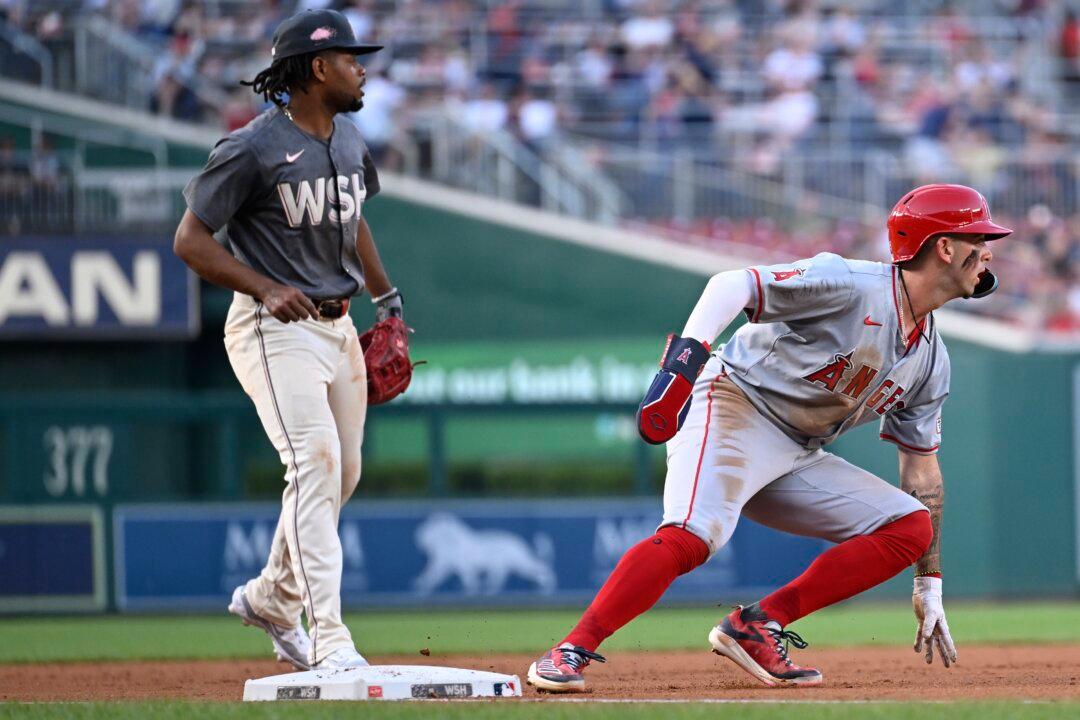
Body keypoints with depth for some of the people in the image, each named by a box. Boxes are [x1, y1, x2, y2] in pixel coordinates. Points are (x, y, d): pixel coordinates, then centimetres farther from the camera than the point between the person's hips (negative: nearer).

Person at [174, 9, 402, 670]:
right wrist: (267, 291, -24)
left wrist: (386, 296, 24)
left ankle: (272, 597, 37)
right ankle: (329, 641, -23)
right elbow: (191, 239, -13)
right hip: (276, 330, -8)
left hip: (337, 326, 8)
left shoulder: (349, 140, 9)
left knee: (344, 472, 13)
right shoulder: (254, 149, -16)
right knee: (316, 461, -20)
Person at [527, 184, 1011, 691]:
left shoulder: (930, 362, 10)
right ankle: (570, 652, -28)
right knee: (692, 537, -33)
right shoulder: (851, 285, -14)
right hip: (734, 407, -8)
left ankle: (757, 627, -9)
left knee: (911, 528, -3)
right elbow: (733, 285, -22)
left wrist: (929, 588, 14)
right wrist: (687, 353, -40)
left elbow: (922, 471, 16)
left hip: (798, 459, 8)